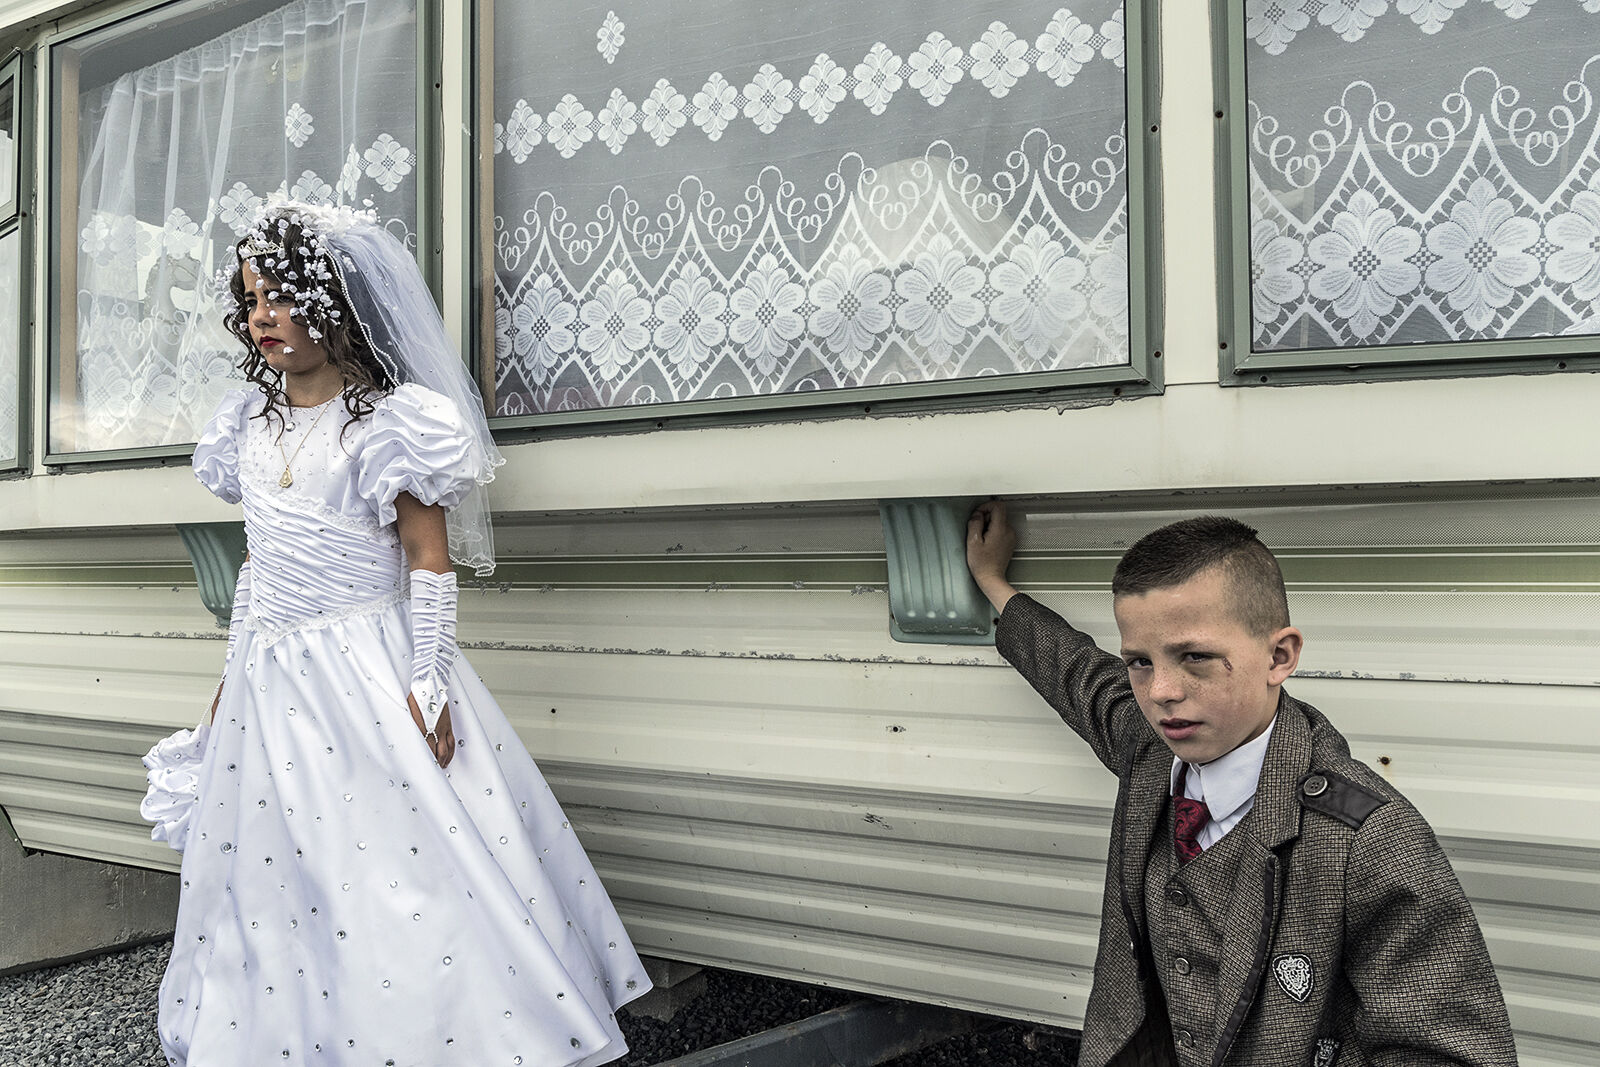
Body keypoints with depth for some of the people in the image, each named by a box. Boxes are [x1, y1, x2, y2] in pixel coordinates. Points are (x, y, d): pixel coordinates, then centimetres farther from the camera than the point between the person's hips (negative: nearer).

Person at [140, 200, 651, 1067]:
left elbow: (430, 557, -10)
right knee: (278, 879, 13)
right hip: (270, 682, 6)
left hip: (372, 667, -6)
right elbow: (256, 564, 16)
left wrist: (427, 684, -15)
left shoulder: (391, 420, -9)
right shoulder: (249, 423, 9)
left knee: (409, 867, -4)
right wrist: (232, 676, 17)